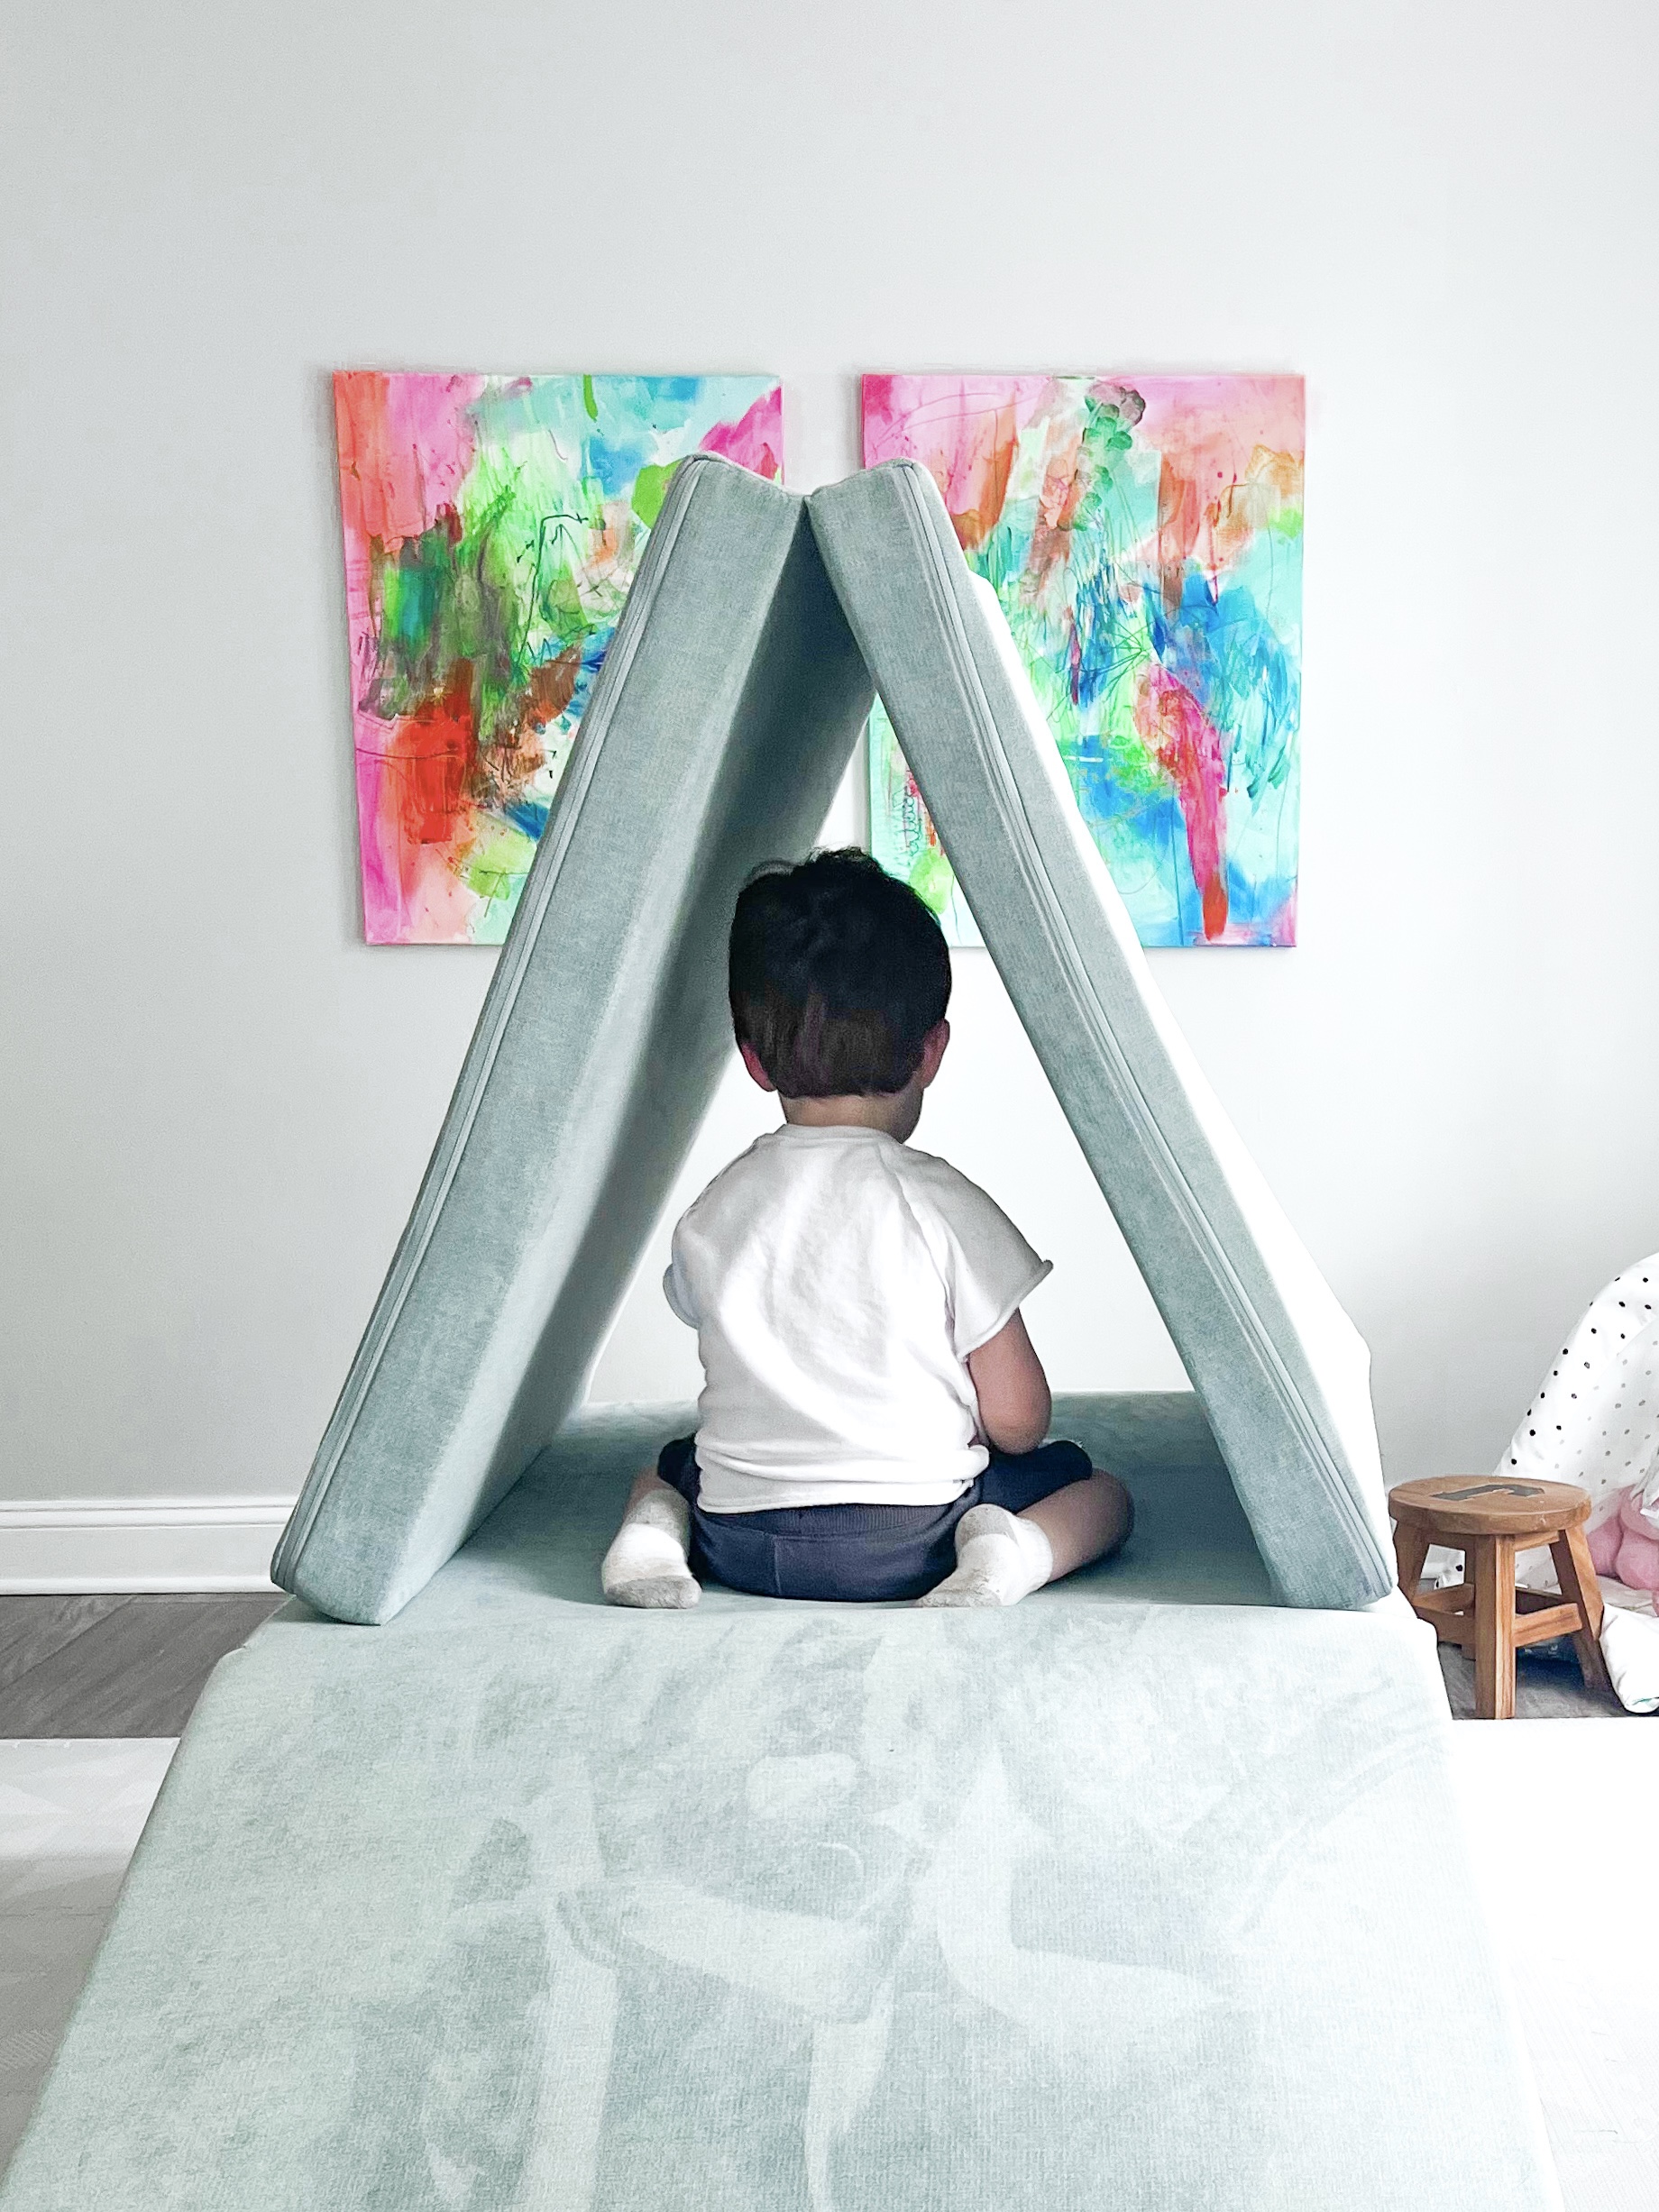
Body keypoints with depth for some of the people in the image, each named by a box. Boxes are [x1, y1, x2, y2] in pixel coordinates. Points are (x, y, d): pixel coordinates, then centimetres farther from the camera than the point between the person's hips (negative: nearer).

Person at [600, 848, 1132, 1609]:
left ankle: (653, 1529, 2)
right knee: (1102, 1491, 17)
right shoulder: (946, 1205, -10)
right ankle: (1004, 1547, -12)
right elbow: (1017, 1423, -6)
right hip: (909, 1544, -3)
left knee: (670, 1465, 36)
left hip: (738, 1543, 3)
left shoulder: (712, 1211, 1)